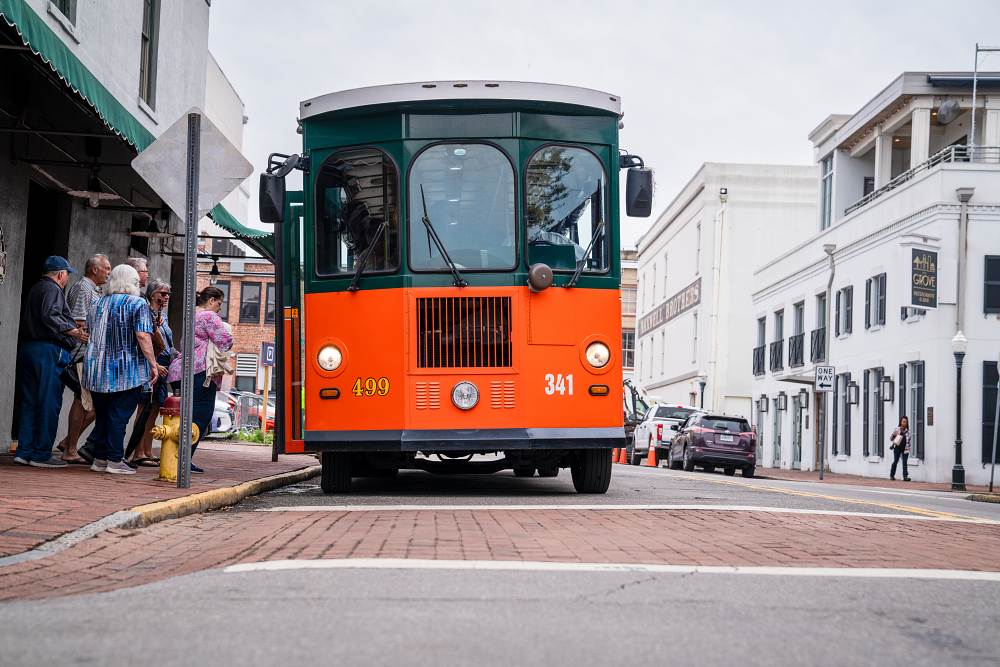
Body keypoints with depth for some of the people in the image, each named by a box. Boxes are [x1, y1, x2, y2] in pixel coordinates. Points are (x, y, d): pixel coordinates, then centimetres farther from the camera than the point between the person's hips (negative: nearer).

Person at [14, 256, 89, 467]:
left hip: (27, 347, 9)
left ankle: (24, 450, 10)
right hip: (48, 351, -9)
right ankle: (41, 454, -5)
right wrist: (74, 332, -23)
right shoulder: (52, 290, -7)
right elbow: (50, 317, -22)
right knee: (49, 403, -5)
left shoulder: (35, 289, 21)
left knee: (29, 402, 11)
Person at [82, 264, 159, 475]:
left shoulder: (99, 303, 13)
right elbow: (142, 335, -17)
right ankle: (115, 460, -3)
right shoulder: (138, 304, -8)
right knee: (119, 415, -2)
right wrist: (153, 364, -13)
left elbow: (89, 331, 20)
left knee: (102, 414, 13)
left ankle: (99, 459, 14)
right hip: (127, 372, -6)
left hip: (97, 369, 6)